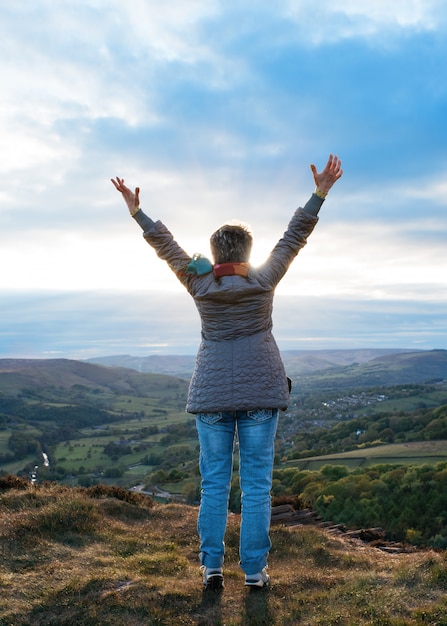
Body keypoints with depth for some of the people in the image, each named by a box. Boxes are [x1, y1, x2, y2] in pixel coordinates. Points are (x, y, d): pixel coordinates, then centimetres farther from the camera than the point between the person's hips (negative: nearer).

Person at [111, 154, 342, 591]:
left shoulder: (200, 284, -2)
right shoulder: (264, 281, -3)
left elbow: (166, 247, 5)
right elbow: (293, 238, 2)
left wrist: (137, 212, 13)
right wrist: (320, 194, 6)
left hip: (212, 392, 1)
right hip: (259, 390, -1)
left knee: (214, 482, 8)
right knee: (256, 483, 4)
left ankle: (212, 568, 13)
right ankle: (254, 570, 10)